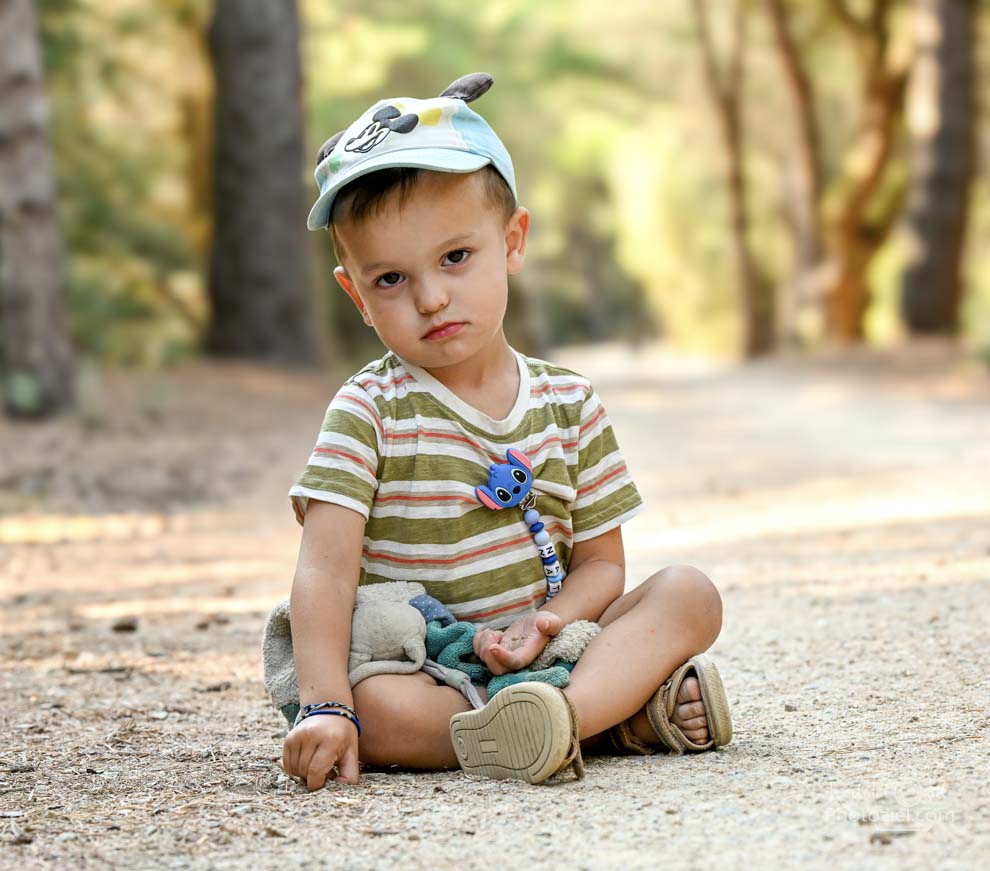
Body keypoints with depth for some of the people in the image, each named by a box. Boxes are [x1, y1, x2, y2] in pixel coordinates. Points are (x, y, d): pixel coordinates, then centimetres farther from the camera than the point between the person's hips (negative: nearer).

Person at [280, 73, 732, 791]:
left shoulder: (570, 402, 6)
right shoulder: (369, 412, -6)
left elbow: (601, 560, 8)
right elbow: (325, 573, -16)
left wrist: (548, 623, -16)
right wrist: (325, 706, -30)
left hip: (552, 655, 4)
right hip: (418, 670, -4)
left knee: (690, 593, -14)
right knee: (373, 708, -37)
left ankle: (570, 709, -39)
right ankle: (627, 714, -33)